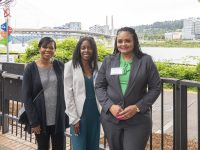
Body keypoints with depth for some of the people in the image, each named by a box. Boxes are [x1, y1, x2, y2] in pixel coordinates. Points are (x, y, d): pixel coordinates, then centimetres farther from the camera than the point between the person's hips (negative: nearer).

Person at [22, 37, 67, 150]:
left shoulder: (60, 66, 1)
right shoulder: (31, 68, -5)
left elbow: (64, 90, 8)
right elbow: (26, 96, -6)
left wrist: (65, 112, 3)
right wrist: (33, 121, -11)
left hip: (59, 118, 2)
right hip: (40, 118, -1)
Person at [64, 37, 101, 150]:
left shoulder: (97, 66, 7)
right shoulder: (71, 66, -4)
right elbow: (68, 94, -7)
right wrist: (74, 118, -10)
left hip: (95, 114, 4)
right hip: (79, 115, -4)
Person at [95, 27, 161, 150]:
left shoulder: (146, 60, -2)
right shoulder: (108, 61, 5)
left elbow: (155, 88, -3)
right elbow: (99, 86, 5)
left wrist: (137, 107, -13)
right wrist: (110, 106, -11)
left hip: (138, 120, -2)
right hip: (111, 118, 3)